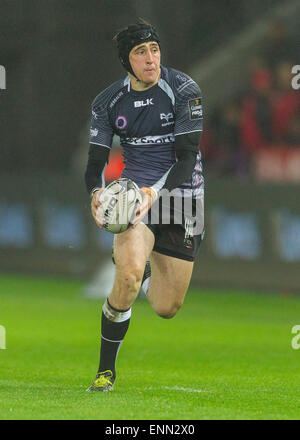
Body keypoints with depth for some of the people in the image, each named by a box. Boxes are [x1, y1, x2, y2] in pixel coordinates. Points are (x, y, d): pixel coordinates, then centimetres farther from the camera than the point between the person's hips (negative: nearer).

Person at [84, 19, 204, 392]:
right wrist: (96, 194, -23)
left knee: (166, 309, 4)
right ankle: (105, 370, -15)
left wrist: (156, 193, -31)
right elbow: (95, 161, 0)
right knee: (129, 273, -30)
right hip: (136, 192, 0)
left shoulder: (184, 90, -11)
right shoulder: (108, 102, -1)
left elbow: (187, 156, -15)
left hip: (181, 194, 0)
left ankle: (145, 267, 42)